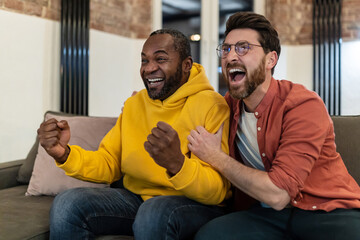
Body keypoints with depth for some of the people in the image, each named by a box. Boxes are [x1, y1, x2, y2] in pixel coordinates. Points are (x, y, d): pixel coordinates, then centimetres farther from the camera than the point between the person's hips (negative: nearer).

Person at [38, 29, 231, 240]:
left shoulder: (212, 105, -13)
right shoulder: (134, 104, 9)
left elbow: (218, 193, -20)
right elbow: (109, 165, 6)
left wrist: (177, 164, -39)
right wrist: (65, 154, -12)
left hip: (198, 205, -4)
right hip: (137, 197, 5)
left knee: (155, 212, -36)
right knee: (67, 205, -14)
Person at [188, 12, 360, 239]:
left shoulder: (305, 105, -17)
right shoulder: (228, 104, 1)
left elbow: (278, 194, -22)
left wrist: (216, 157, -15)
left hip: (329, 213, -3)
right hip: (266, 214, 4)